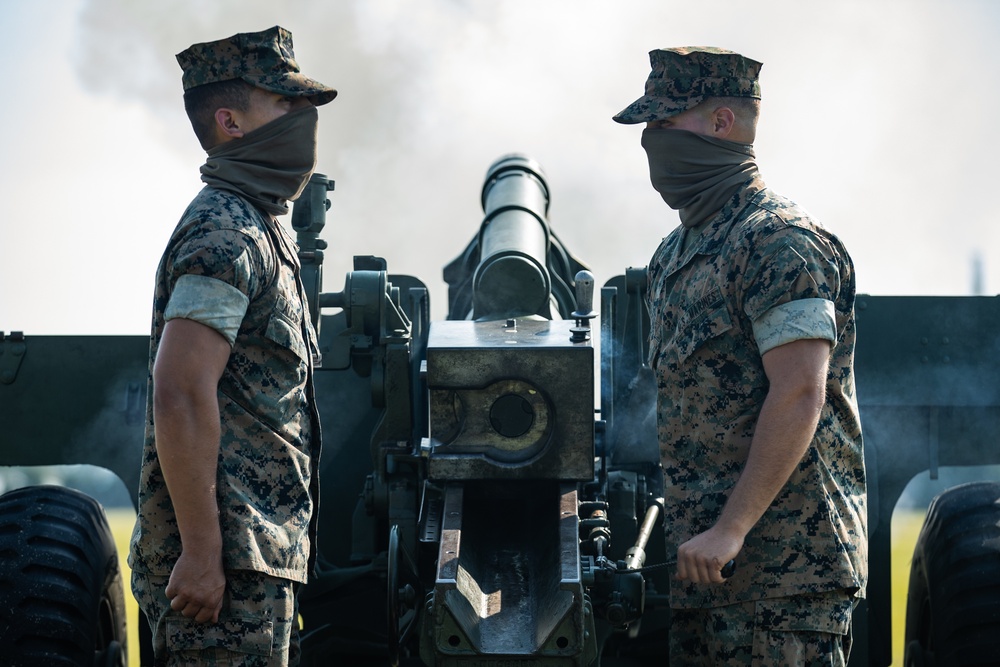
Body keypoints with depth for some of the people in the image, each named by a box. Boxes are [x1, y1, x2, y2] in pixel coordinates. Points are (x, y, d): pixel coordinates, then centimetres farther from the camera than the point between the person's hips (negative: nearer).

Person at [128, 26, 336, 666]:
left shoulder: (260, 228, 20)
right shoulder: (227, 233, -14)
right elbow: (180, 398, -23)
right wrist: (200, 553, -24)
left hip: (262, 551, 10)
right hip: (230, 563, -10)